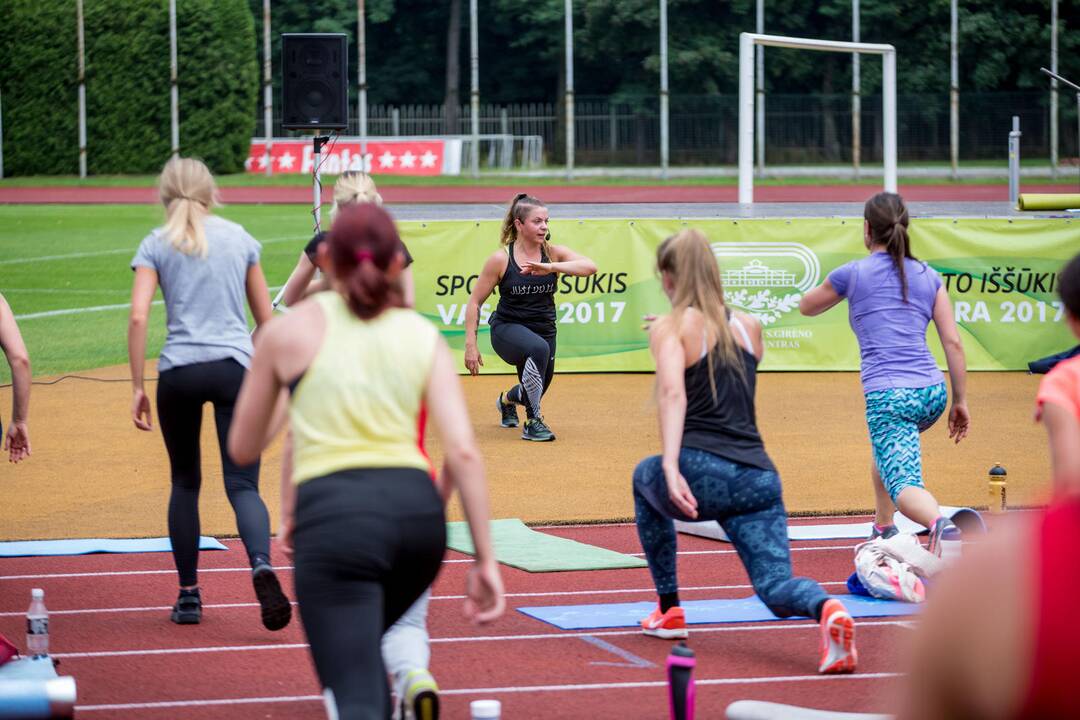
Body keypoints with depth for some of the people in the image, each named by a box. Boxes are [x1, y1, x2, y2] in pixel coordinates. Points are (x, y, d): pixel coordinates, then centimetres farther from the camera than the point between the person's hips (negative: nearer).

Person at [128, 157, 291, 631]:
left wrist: (138, 387, -2)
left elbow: (138, 317, -6)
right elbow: (266, 317, 16)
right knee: (242, 484, -2)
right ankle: (261, 566, -31)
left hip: (178, 372, 0)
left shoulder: (156, 245, 6)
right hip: (235, 367, 0)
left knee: (185, 482, 17)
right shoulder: (239, 238, 12)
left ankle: (189, 596, 19)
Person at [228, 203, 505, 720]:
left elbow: (242, 449, 17)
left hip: (334, 514, -4)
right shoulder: (423, 336, 13)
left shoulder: (287, 332, 8)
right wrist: (485, 559, 5)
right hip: (416, 507, 4)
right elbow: (463, 453, 2)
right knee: (360, 650, 31)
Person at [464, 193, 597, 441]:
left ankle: (507, 400, 56)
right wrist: (470, 345, -11)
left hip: (544, 329, 4)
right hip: (508, 328, -4)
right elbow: (475, 302, -5)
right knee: (539, 348, -37)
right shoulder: (501, 260, -11)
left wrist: (551, 267, -36)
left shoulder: (553, 253, -6)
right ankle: (533, 422, -25)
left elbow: (590, 267, -23)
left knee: (534, 392, 15)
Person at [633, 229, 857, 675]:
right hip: (758, 478, 3)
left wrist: (671, 467, -28)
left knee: (646, 479, 33)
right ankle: (826, 609, -40)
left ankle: (669, 612, 32)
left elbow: (673, 394, -15)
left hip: (701, 473, -3)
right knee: (776, 588, -1)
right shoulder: (748, 327, 19)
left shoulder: (671, 329, 3)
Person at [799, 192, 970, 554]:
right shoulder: (928, 276, 12)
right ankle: (883, 529, 41)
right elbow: (953, 343, 8)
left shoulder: (852, 273, 3)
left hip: (888, 397, -5)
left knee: (905, 487, -17)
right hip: (932, 392, 5)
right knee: (887, 448, 36)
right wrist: (961, 401, 13)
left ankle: (940, 524, -48)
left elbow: (806, 306, 22)